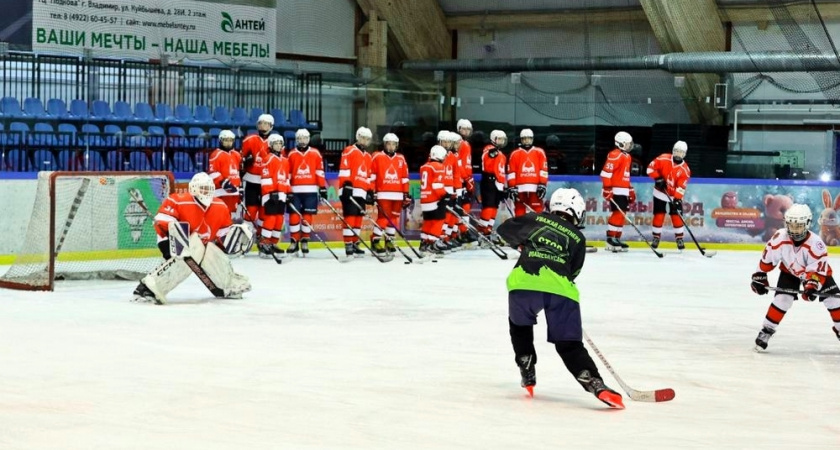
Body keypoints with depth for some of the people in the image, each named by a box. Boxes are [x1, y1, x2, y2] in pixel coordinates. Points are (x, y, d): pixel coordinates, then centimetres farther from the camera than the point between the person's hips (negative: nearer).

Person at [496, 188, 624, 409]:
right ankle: (596, 385, -12)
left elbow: (505, 230, 31)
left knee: (519, 325, 31)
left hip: (524, 280, 0)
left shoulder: (535, 219, 23)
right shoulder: (578, 238, 23)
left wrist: (521, 244, 49)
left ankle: (527, 376, 27)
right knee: (570, 345, 7)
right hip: (560, 289, 0)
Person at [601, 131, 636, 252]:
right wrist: (607, 188, -23)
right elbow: (606, 172, -20)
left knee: (622, 214, 10)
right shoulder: (615, 155, -13)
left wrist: (631, 190, 25)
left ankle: (617, 238, 15)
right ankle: (610, 238, -11)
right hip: (615, 191, -10)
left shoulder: (626, 156, 19)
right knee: (617, 214, -14)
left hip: (624, 191, 10)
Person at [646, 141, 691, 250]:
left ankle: (679, 238, 9)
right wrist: (658, 178, -20)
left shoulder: (685, 169, -13)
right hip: (660, 193, 0)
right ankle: (656, 237, 13)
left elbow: (681, 187, -17)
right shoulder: (663, 159, -12)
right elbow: (651, 167, -9)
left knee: (677, 216, -3)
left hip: (675, 196, 0)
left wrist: (677, 199, -28)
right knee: (658, 215, 2)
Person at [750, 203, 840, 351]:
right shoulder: (780, 238, -28)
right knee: (782, 299, -16)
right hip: (789, 271, 1)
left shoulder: (815, 243, -34)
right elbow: (767, 258, -13)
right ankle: (766, 331, -5)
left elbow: (819, 270, -33)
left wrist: (812, 286, -47)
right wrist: (759, 276, -10)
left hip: (818, 270, -1)